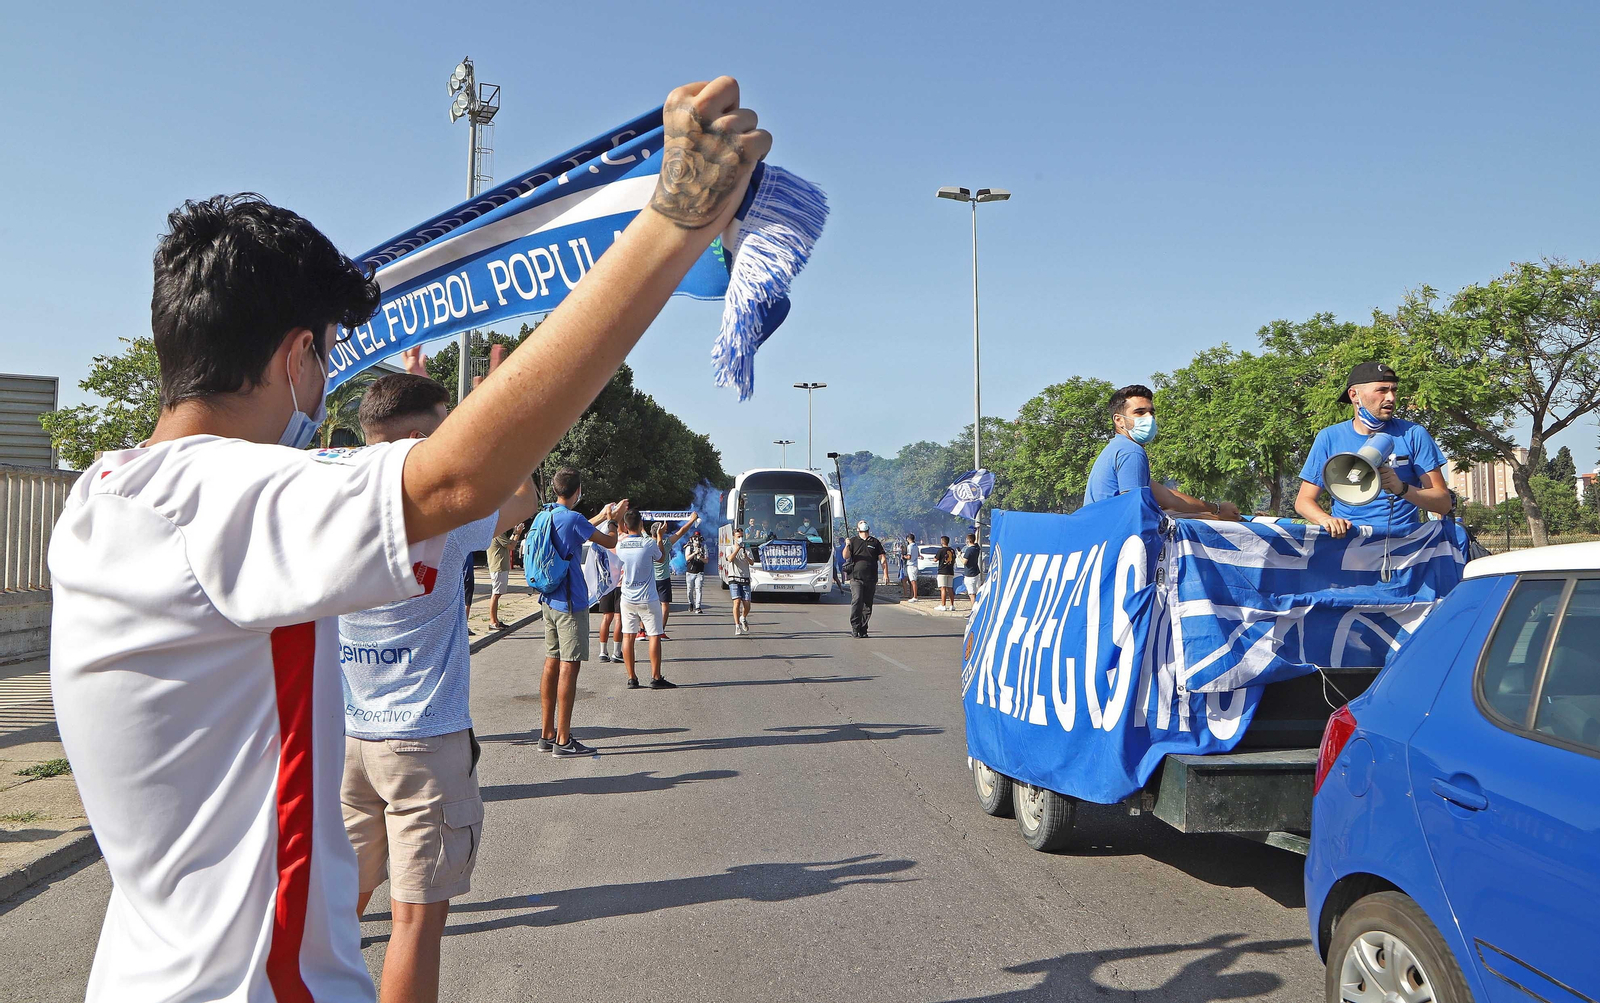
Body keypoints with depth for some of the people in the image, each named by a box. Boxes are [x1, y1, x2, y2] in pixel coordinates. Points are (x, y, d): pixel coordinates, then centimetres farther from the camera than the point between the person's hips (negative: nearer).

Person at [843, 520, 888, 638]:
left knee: (867, 605, 3)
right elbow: (846, 556, 0)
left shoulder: (875, 542, 15)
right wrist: (847, 546, -19)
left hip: (871, 579, 2)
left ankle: (863, 629, 10)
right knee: (857, 602, -18)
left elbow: (882, 559, 12)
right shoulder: (853, 541, 12)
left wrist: (885, 574, 0)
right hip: (856, 578, -2)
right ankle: (855, 628, -14)